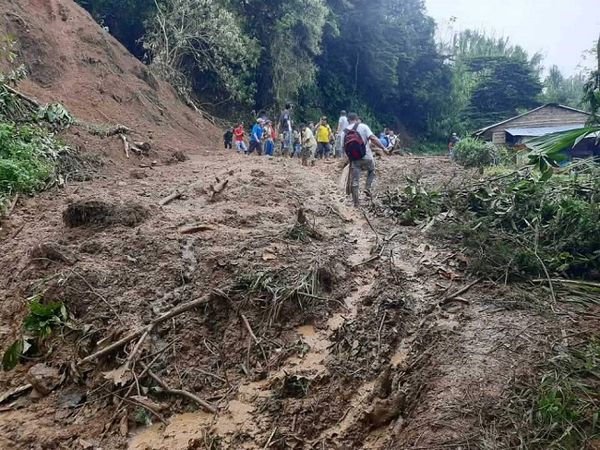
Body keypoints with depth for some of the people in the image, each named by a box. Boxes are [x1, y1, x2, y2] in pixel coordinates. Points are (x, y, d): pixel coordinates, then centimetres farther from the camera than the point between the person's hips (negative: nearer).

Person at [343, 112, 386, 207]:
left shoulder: (345, 131, 3)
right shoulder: (363, 126, -7)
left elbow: (344, 147, 4)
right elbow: (373, 138, -16)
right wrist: (383, 148, -11)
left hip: (354, 160, 2)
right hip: (367, 157, -2)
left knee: (355, 181, 10)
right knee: (371, 171, 27)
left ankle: (355, 202, 12)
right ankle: (367, 188, 9)